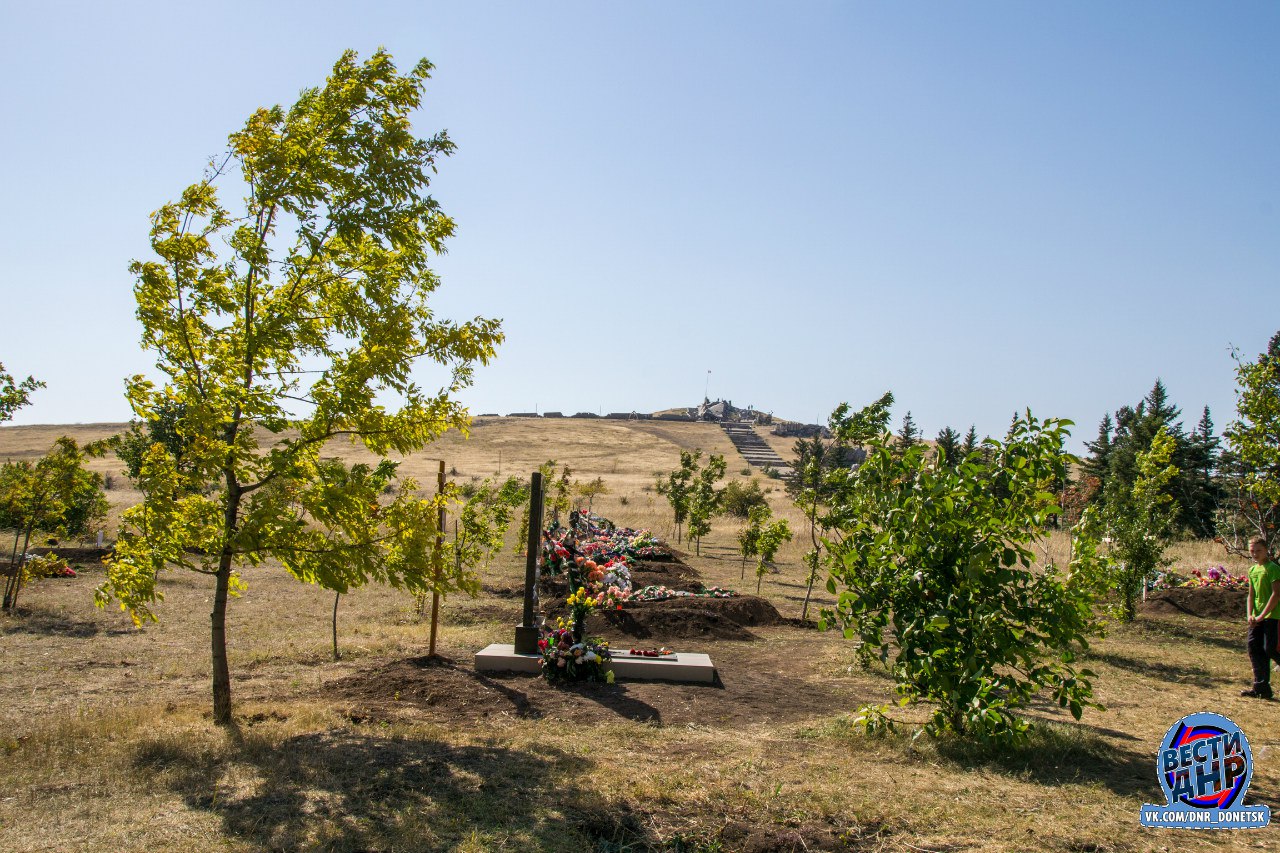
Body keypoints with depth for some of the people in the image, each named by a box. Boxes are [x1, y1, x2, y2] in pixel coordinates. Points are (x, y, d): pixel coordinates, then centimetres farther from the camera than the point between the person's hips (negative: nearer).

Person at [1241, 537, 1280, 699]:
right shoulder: (1252, 570, 13)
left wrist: (1262, 616, -17)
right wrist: (1250, 615, -1)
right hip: (1258, 617, 7)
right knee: (1254, 648, 3)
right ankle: (1261, 687, 8)